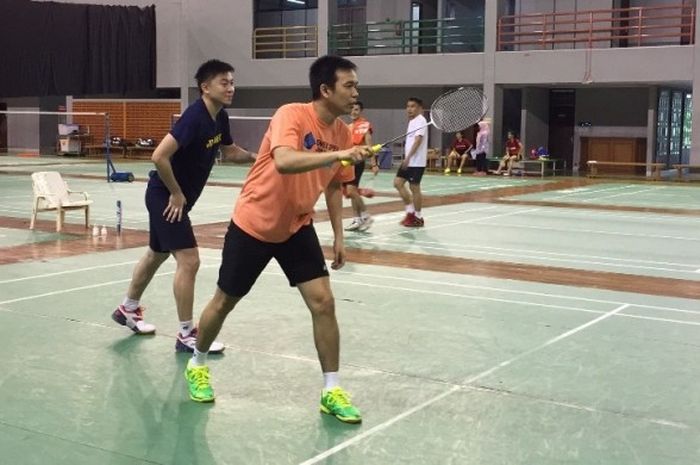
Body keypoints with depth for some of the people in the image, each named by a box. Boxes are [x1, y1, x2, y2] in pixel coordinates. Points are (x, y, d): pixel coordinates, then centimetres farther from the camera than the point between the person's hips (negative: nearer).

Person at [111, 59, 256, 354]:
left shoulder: (220, 118, 1)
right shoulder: (194, 117, -26)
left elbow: (230, 151, 18)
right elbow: (159, 156, -32)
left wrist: (256, 157, -1)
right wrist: (176, 194, -21)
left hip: (175, 197, 10)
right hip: (166, 197, -10)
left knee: (157, 254, 24)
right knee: (188, 261, -12)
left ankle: (128, 309, 43)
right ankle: (186, 335, -3)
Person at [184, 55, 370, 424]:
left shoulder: (343, 133, -4)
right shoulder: (290, 115, -23)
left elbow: (334, 187, 10)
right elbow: (284, 162, -43)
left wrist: (338, 236, 6)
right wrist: (339, 155, -49)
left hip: (297, 228, 5)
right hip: (253, 224, -5)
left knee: (323, 302, -7)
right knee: (224, 302, 10)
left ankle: (331, 392, 4)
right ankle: (197, 365, 37)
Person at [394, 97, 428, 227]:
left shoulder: (420, 121, -12)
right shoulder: (412, 121, 16)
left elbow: (418, 140, -22)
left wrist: (408, 157, -28)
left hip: (417, 161, -9)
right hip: (408, 160, 9)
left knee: (414, 187, -3)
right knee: (398, 182, 6)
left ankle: (418, 218, 7)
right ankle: (410, 211, 14)